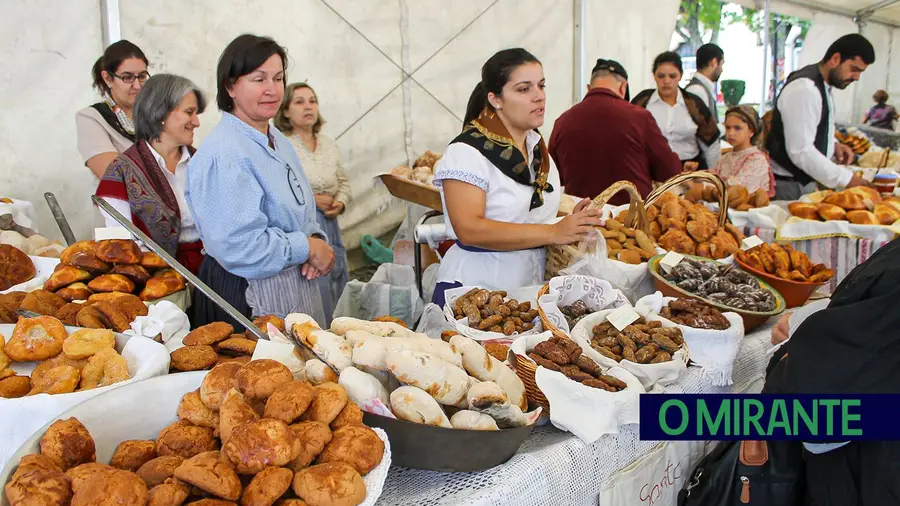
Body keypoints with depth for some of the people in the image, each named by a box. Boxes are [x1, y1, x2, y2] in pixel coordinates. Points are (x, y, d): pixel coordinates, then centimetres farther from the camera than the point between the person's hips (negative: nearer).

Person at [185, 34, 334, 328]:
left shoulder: (279, 141, 10)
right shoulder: (223, 155, -20)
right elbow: (237, 245, -28)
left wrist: (318, 240, -5)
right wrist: (308, 248, -18)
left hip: (297, 288, 9)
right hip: (249, 296, -9)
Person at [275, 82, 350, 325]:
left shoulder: (329, 144, 12)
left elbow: (343, 182, 20)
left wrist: (340, 203, 0)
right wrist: (313, 200, -15)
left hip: (329, 225, 6)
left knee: (337, 290, 10)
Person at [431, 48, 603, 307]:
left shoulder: (537, 145, 10)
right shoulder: (466, 151, -15)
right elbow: (469, 230, -27)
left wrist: (572, 224, 1)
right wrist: (553, 233, -28)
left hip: (531, 287, 7)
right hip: (472, 290, -7)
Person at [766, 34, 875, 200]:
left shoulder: (823, 85, 9)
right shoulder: (804, 88, -21)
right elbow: (800, 151, -27)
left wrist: (834, 144, 4)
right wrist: (845, 179, -22)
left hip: (805, 182, 10)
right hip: (787, 186, -10)